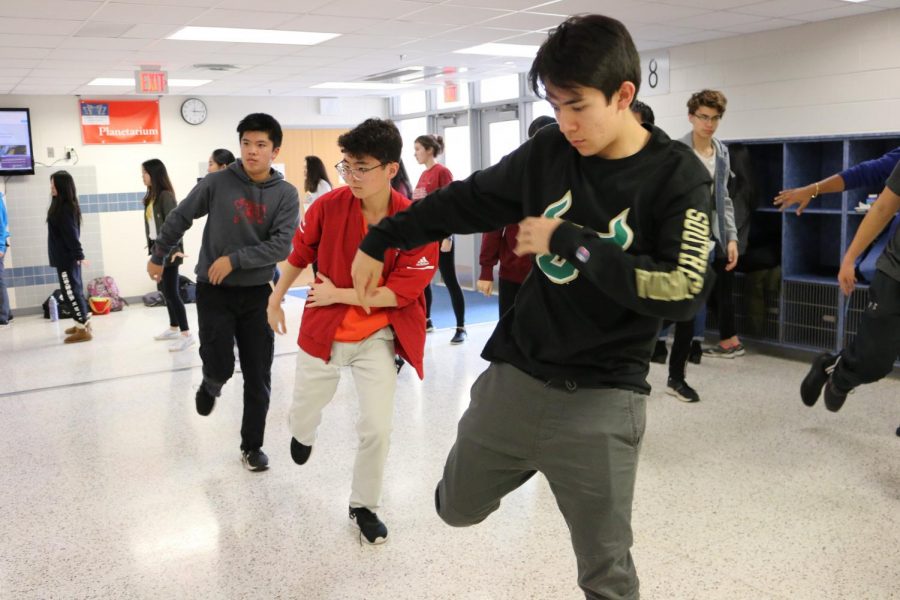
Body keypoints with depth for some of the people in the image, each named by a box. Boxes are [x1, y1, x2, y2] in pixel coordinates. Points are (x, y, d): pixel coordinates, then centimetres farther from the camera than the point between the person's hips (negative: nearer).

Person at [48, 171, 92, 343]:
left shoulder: (65, 208, -17)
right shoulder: (61, 206, 13)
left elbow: (71, 234, -22)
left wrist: (78, 255, -25)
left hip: (66, 258, -10)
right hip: (66, 256, 10)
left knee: (71, 291, -7)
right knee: (75, 290, 17)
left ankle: (83, 329, -4)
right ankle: (84, 322, 27)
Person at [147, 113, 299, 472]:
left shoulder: (286, 194, -5)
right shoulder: (218, 183, -6)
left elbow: (281, 246, -14)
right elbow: (180, 218, 6)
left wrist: (234, 259, -19)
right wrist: (158, 257, 14)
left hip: (257, 294, 1)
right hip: (214, 292, -1)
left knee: (258, 377, 4)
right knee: (220, 367, -5)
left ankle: (252, 446, 21)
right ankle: (210, 385, 34)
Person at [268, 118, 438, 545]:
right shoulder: (329, 206, -14)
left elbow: (403, 291, -19)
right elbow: (300, 253, 4)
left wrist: (339, 294, -19)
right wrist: (276, 299, 15)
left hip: (377, 337, -2)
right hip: (322, 331, 2)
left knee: (377, 429, -5)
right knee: (304, 411, 20)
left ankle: (364, 506, 22)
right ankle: (302, 432, 61)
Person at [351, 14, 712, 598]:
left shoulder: (677, 176, -10)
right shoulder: (548, 151, 1)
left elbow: (683, 292, -22)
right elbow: (465, 202, 13)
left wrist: (567, 239, -19)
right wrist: (379, 241, 20)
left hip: (601, 400, -4)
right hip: (514, 375, 4)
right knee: (458, 508, 21)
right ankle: (525, 465, 50)